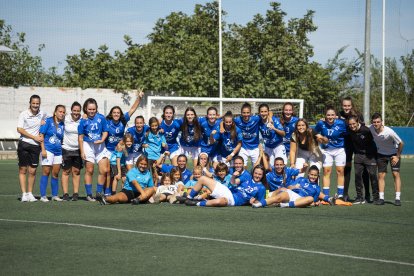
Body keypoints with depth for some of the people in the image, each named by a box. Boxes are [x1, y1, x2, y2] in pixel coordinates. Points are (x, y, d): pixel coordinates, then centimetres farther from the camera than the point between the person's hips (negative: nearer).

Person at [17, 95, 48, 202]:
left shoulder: (42, 114, 6)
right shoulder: (24, 114, -4)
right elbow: (19, 129, -9)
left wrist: (43, 123, 3)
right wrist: (34, 137, -13)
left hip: (36, 146, 3)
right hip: (24, 144, -3)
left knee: (32, 171, 3)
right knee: (23, 170, 0)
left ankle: (30, 193, 13)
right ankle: (24, 194, 3)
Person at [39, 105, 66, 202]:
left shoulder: (63, 124, 9)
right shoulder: (48, 121, -4)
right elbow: (41, 135, -6)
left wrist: (63, 153, 14)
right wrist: (43, 149, -12)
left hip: (58, 151, 5)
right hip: (48, 150, -5)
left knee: (56, 173, 9)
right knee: (46, 172, -5)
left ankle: (55, 195, 18)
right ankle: (43, 196, -2)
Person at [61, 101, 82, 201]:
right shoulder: (65, 119, -5)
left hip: (78, 149, 1)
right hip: (66, 149, -1)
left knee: (76, 171, 5)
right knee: (66, 171, 2)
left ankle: (76, 193, 9)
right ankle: (65, 194, 5)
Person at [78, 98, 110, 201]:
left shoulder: (101, 118, -3)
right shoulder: (83, 120, -7)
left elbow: (105, 131, 4)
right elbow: (80, 137, -3)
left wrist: (101, 140, -15)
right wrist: (82, 151, -6)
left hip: (100, 146, 2)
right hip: (88, 146, -2)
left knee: (104, 170, -3)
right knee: (89, 171, 4)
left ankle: (99, 193, 10)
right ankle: (89, 195, 11)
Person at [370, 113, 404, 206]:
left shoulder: (389, 132, -32)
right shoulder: (371, 129, -20)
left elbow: (401, 143, -20)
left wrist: (397, 156, -13)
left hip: (393, 153, -4)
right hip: (381, 154, 4)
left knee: (396, 174, -9)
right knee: (381, 175, -2)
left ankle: (398, 198, -9)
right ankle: (381, 198, 1)